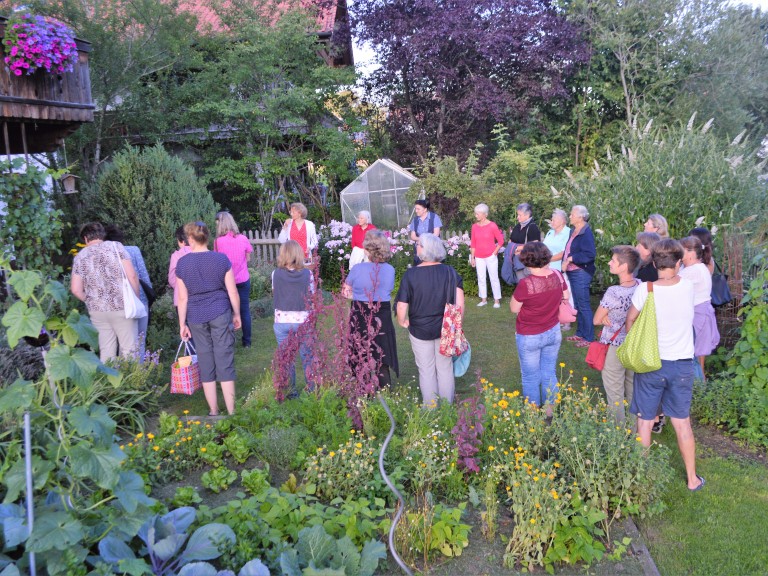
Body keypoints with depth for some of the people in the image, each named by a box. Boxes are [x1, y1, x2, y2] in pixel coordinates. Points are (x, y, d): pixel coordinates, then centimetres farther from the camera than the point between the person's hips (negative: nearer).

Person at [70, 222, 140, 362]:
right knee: (129, 350, 2)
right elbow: (132, 276, -7)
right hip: (121, 308, -3)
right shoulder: (115, 247, 1)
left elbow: (76, 290, 4)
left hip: (97, 311, 3)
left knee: (106, 352, 10)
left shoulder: (80, 257, 9)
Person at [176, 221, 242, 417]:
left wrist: (182, 324, 6)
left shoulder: (182, 263, -4)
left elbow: (183, 298, -2)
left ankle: (213, 411, 19)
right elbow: (232, 292, -3)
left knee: (205, 363, 10)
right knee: (225, 362, 3)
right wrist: (237, 315, 9)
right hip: (220, 314, -1)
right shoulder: (221, 259, -5)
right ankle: (231, 412, 7)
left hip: (196, 318, 1)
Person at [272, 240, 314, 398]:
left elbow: (274, 293, 4)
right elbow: (311, 297, -1)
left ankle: (291, 391, 19)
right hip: (302, 321, 0)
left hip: (282, 321, 0)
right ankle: (311, 388, 22)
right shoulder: (307, 274, -8)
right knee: (307, 356, 14)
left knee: (287, 358, 13)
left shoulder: (276, 274, -7)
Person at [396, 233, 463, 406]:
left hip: (420, 330, -2)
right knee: (445, 368, 16)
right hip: (446, 329, 2)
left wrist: (403, 322, 2)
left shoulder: (410, 274, -15)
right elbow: (460, 304, -17)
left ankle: (430, 407, 26)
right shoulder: (450, 272, -9)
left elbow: (401, 308, -17)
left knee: (426, 370, 14)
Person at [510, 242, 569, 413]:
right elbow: (565, 297, 6)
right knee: (549, 373, 20)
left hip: (530, 337, -5)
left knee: (531, 377, 14)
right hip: (553, 332, 5)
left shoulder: (526, 283, -28)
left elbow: (514, 308, -14)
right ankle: (550, 410, 34)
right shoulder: (558, 276, -12)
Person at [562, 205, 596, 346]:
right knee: (577, 305, 17)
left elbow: (590, 254, -25)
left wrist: (571, 258, -21)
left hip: (581, 273, -10)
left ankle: (588, 337, 6)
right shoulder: (574, 231, 12)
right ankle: (580, 333, 28)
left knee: (583, 306, -3)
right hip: (572, 272, 10)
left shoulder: (586, 233, -16)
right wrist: (565, 261, 7)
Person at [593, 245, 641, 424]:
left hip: (614, 348, -7)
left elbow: (596, 320, -15)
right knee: (633, 389, 22)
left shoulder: (613, 292, -26)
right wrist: (610, 316, -8)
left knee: (615, 394, 8)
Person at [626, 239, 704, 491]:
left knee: (645, 422, 12)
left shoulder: (644, 290, -16)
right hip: (682, 364, 2)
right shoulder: (688, 286, -10)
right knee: (682, 422, 17)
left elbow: (630, 320, -1)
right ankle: (692, 478, 29)